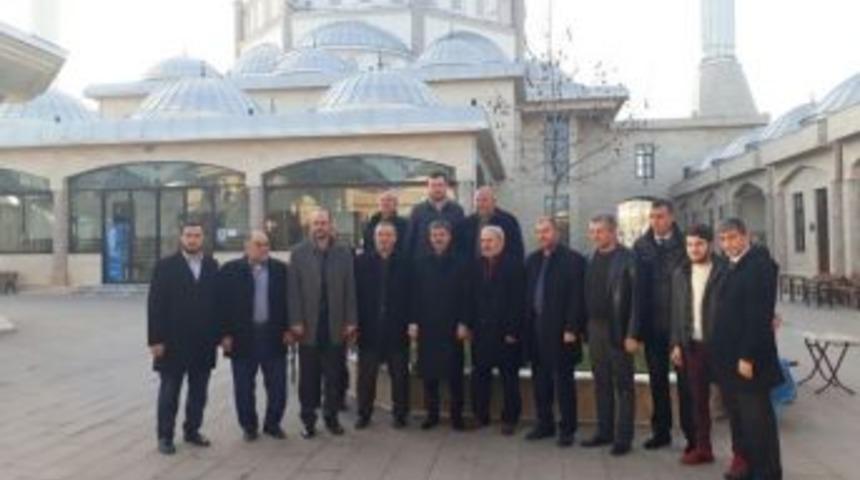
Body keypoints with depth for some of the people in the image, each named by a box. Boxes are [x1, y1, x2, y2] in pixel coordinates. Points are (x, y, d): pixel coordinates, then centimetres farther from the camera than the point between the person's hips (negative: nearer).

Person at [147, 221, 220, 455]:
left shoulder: (212, 266, 5)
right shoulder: (165, 266, -4)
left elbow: (218, 301, 4)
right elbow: (155, 305, -8)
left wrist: (218, 335, 1)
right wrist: (155, 340, -13)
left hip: (204, 342, 3)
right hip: (173, 341, -3)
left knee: (198, 391, 12)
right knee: (169, 391, 6)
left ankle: (192, 430, 25)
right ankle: (165, 436, 17)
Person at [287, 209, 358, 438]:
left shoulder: (344, 253, 4)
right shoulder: (298, 253, 1)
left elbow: (350, 289, 2)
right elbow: (293, 290, -3)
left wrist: (351, 322, -3)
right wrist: (295, 322, -9)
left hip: (336, 325, 1)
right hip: (309, 324, -1)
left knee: (335, 375, 8)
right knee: (308, 376, 7)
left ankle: (331, 416, 22)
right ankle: (308, 419, 17)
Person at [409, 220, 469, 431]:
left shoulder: (459, 264, 2)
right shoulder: (420, 264, 6)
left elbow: (465, 296, 0)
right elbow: (414, 295, 5)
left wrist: (463, 323, -7)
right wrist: (413, 322, -2)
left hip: (452, 327, -1)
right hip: (427, 326, 2)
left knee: (454, 373, 2)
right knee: (428, 373, 5)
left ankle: (457, 415, 12)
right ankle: (432, 413, 16)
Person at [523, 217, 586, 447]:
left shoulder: (573, 259, -6)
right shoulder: (532, 260, 11)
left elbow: (577, 297, -11)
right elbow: (527, 294, 10)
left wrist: (572, 329, -15)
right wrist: (525, 326, 5)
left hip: (560, 330, -5)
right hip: (536, 329, 5)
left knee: (563, 381, 2)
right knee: (540, 380, 12)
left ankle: (567, 428, 12)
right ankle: (544, 424, 24)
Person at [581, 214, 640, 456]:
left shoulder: (628, 258, -8)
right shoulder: (592, 259, 10)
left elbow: (636, 298, -12)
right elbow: (588, 295, 10)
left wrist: (632, 335, -16)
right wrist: (584, 328, 4)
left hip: (618, 330, -6)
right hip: (595, 328, 6)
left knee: (623, 385, 4)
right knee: (601, 384, 13)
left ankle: (623, 437, 10)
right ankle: (604, 432, 22)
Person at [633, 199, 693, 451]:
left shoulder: (684, 244, -5)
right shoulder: (641, 246, 4)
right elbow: (636, 284, 2)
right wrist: (639, 321, -4)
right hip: (652, 323, 3)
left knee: (685, 380, 3)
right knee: (657, 380, 12)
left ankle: (692, 435, 12)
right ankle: (661, 431, 24)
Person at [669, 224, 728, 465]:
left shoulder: (724, 271, -7)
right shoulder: (680, 273, 9)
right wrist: (676, 344, 7)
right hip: (692, 345, 5)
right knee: (698, 399, 12)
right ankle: (702, 448, 21)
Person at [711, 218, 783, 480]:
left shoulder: (759, 264, -13)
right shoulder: (731, 267, 13)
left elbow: (759, 315, -19)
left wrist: (748, 356, -21)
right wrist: (721, 353, 10)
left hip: (749, 356, -8)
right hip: (728, 356, 8)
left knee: (757, 417, 1)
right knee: (737, 415, 15)